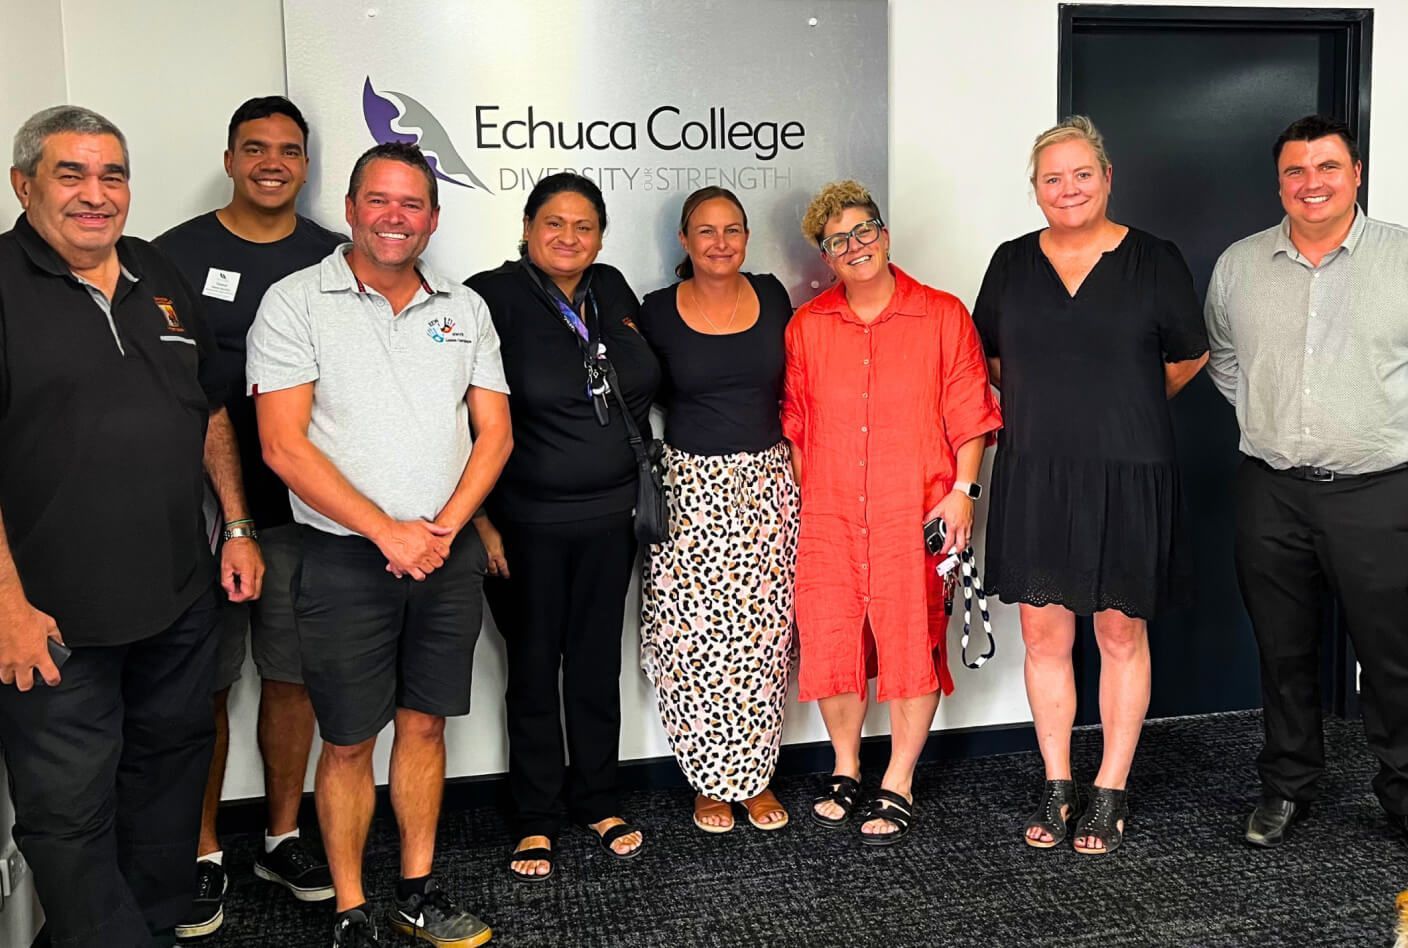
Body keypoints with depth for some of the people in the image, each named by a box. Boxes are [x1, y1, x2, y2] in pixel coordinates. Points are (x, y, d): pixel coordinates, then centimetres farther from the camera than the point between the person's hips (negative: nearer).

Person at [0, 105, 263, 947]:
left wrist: (238, 527, 12)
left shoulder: (162, 279, 10)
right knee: (69, 814, 4)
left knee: (171, 766, 19)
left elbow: (211, 414, 17)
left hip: (179, 599, 6)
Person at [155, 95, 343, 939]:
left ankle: (284, 837, 26)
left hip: (303, 508, 2)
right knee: (204, 683, 5)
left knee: (292, 674, 10)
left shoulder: (335, 261, 8)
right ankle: (202, 854, 20)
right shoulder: (177, 254, 1)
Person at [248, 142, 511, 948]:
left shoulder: (465, 308, 8)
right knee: (349, 740, 5)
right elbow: (284, 444, -12)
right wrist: (388, 532, -14)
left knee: (424, 723, 13)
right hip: (347, 559, -3)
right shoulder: (296, 302, -5)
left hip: (449, 556, 4)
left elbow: (495, 432, 5)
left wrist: (445, 527, -9)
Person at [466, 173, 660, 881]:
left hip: (610, 518, 5)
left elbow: (639, 389, 17)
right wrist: (481, 522, -15)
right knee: (534, 668, 8)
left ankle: (598, 800, 31)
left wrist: (640, 491, 13)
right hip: (526, 524, -4)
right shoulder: (490, 298, -11)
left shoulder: (612, 291, 6)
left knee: (598, 662, 15)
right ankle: (537, 819, 23)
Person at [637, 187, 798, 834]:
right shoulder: (657, 312, -1)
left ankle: (755, 775, 20)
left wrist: (794, 463, 10)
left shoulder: (771, 296, 6)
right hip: (689, 488, -2)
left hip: (766, 484, 2)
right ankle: (712, 781, 16)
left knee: (762, 636, 5)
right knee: (694, 638, -1)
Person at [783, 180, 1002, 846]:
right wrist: (804, 500, 8)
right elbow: (796, 423, 13)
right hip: (828, 516, 2)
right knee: (829, 643, 5)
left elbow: (970, 416, 2)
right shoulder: (806, 327, 8)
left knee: (912, 646, 3)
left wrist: (961, 491, -8)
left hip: (916, 515, -2)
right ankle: (846, 772, 28)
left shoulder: (943, 316, 1)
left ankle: (897, 788, 19)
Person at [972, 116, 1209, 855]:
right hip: (1033, 477, 2)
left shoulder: (1154, 260, -1)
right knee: (1044, 634, 6)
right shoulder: (1013, 263, 6)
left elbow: (1188, 357, 9)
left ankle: (1111, 793, 20)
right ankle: (1057, 788, 21)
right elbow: (990, 359, 17)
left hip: (1125, 476, -2)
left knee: (1121, 634, 6)